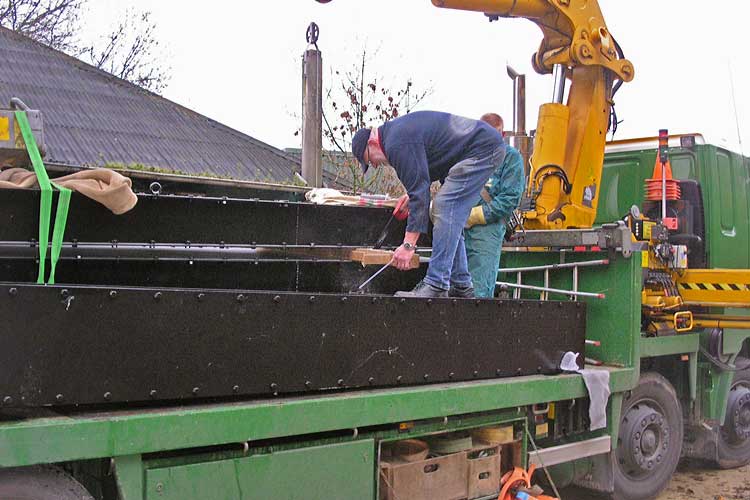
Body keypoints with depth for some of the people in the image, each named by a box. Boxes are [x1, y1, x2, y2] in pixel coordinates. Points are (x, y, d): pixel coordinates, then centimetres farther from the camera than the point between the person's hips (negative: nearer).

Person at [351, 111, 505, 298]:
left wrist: (408, 245, -24)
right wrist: (413, 193, 18)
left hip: (482, 148, -11)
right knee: (452, 215, 11)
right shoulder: (397, 129, 15)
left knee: (445, 209, -17)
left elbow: (419, 194, -23)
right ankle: (460, 284, 12)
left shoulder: (398, 145, -19)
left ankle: (436, 285, -20)